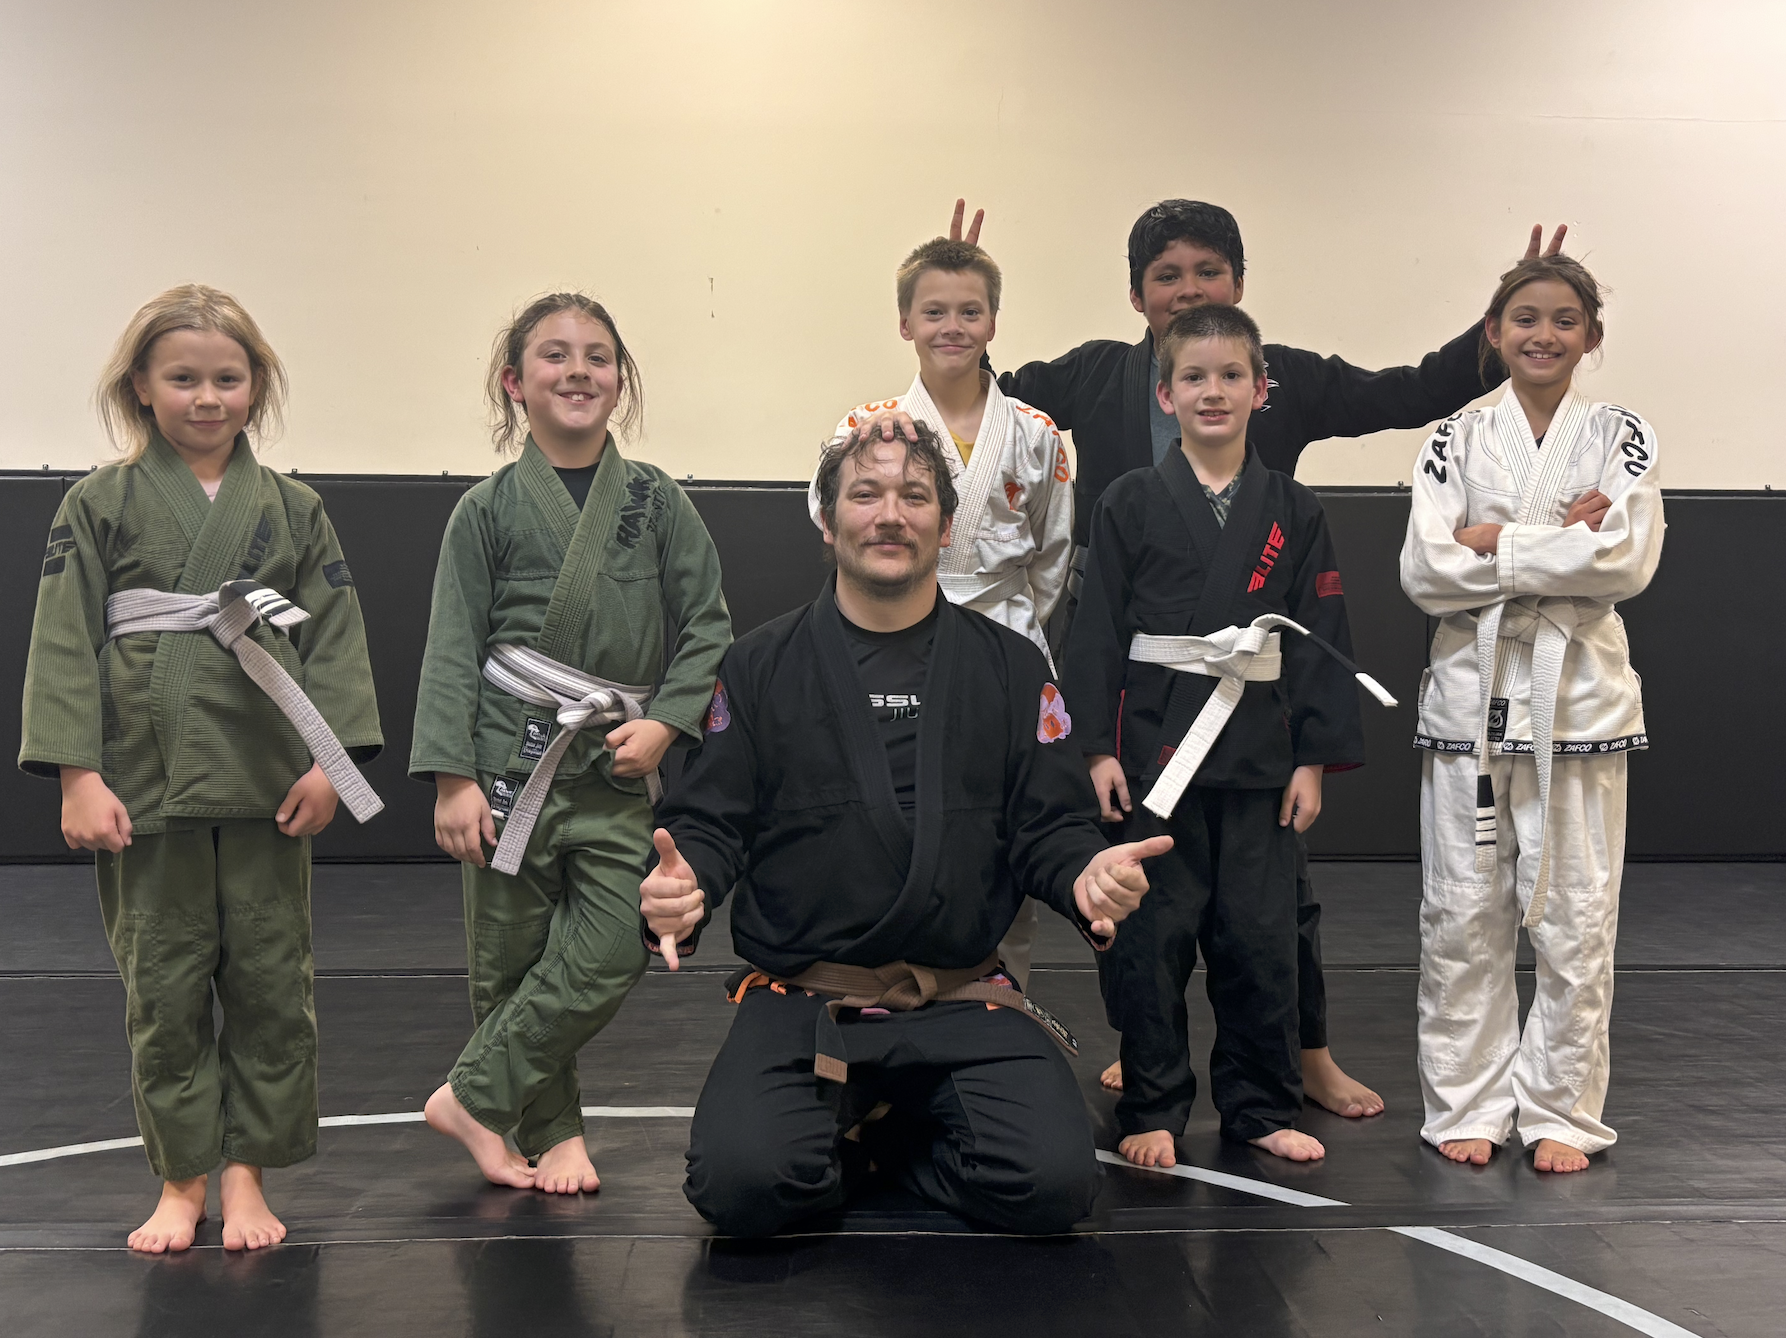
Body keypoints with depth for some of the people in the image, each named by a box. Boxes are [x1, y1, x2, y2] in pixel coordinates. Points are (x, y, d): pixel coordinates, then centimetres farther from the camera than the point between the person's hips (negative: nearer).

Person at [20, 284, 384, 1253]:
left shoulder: (292, 511, 6)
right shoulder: (99, 506, 1)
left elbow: (333, 639, 4)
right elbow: (65, 640, -3)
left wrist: (331, 760, -5)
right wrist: (78, 773, -11)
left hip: (268, 788, 2)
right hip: (145, 786, -1)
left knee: (269, 984, 6)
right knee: (163, 990, 6)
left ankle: (244, 1173, 21)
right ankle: (181, 1180, 20)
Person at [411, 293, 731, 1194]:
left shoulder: (655, 501, 5)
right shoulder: (487, 510, 1)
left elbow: (708, 627, 6)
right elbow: (452, 648, -1)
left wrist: (665, 723, -8)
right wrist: (453, 777, -8)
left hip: (616, 767, 2)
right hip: (509, 758, -1)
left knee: (608, 958, -8)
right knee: (510, 961, 5)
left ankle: (473, 1097, 8)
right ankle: (552, 1131, 23)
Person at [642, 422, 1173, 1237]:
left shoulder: (1010, 669, 9)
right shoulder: (761, 667, 6)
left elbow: (1049, 827, 7)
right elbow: (708, 823, 4)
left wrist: (1086, 875, -17)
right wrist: (679, 891, -19)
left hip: (963, 1001, 1)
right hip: (798, 1000, -1)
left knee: (1054, 1182, -21)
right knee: (742, 1184, -26)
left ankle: (885, 1132, 10)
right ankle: (840, 1131, 10)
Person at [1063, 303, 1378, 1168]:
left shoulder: (1293, 512, 5)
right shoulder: (1132, 504, 0)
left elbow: (1320, 638, 6)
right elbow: (1097, 631, -1)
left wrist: (1315, 758, 1)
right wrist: (1099, 748, -6)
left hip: (1259, 747, 2)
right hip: (1154, 741, -2)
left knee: (1259, 935, 7)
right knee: (1149, 936, 2)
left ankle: (1260, 1108, 23)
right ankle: (1152, 1110, 16)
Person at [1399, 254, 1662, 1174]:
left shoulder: (1621, 439, 4)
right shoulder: (1456, 442, 5)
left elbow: (1627, 559, -12)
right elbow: (1425, 571, -8)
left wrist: (1496, 544, -14)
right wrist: (1560, 544, -12)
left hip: (1578, 697, 0)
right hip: (1471, 693, 1)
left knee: (1575, 920, 3)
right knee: (1462, 915, 4)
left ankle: (1560, 1112, 15)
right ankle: (1467, 1105, 17)